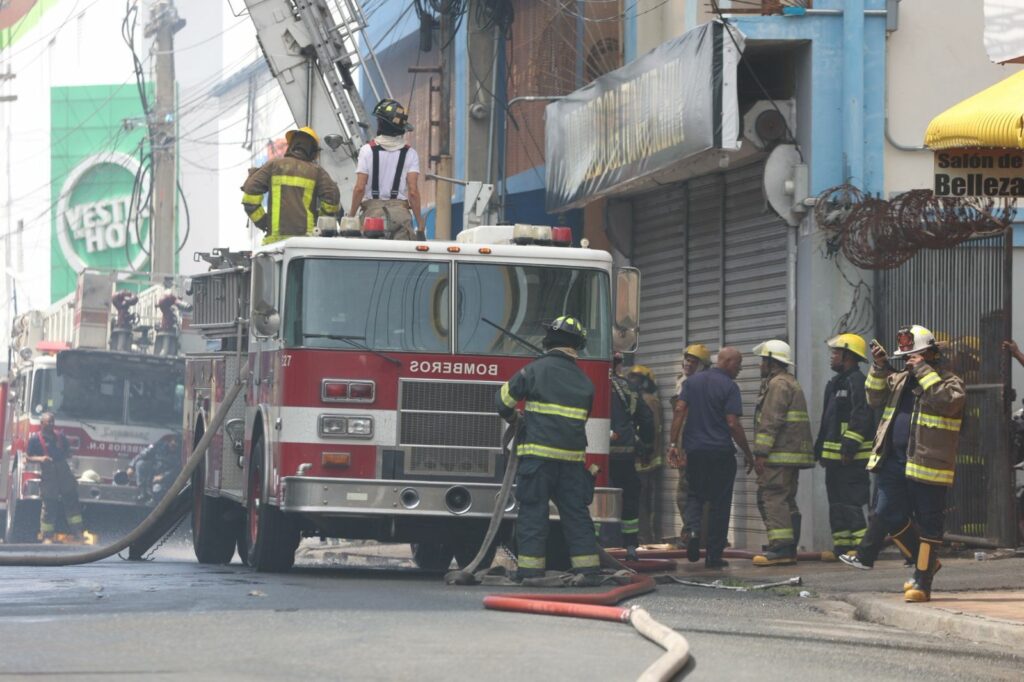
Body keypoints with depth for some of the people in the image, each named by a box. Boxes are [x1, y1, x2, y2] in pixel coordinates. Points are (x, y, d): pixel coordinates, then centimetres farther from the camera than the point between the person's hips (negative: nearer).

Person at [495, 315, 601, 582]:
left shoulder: (536, 370, -4)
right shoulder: (584, 381, 11)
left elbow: (505, 398, 1)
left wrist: (513, 418, 21)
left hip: (538, 454, -4)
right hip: (573, 454, 4)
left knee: (533, 512, -1)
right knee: (576, 513, 8)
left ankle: (530, 570, -5)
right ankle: (589, 568, 7)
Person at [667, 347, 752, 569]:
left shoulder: (692, 381, 8)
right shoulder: (729, 387, -8)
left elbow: (679, 410, -1)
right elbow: (733, 424, -13)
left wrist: (673, 443, 1)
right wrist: (748, 454, -4)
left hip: (694, 450, 4)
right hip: (721, 451, -4)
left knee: (695, 495, 19)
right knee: (719, 503, 5)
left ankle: (693, 530, -10)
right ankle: (714, 556, 5)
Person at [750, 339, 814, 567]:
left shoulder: (778, 384, -10)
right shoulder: (792, 384, 24)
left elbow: (770, 422, -18)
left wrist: (760, 453, -19)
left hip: (779, 455, -11)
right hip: (794, 454, 11)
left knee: (773, 499, -13)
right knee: (786, 501, 11)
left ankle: (780, 548, -19)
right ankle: (789, 550, 12)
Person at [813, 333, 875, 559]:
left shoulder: (857, 382, -12)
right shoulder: (836, 384, 21)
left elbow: (861, 417, -22)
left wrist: (849, 447, -25)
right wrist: (820, 450, 23)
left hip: (851, 457, -11)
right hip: (835, 456, 11)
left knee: (851, 503, -13)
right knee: (837, 504, 12)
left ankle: (860, 546, -14)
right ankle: (841, 547, 16)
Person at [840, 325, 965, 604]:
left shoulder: (949, 381, -3)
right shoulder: (900, 379, 17)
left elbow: (949, 400, -23)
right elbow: (876, 398, 16)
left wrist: (924, 371, -20)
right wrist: (879, 369, 3)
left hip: (927, 466, -7)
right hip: (894, 462, 7)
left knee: (928, 524, -1)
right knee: (890, 516, 5)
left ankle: (922, 583, 5)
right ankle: (925, 563, 23)